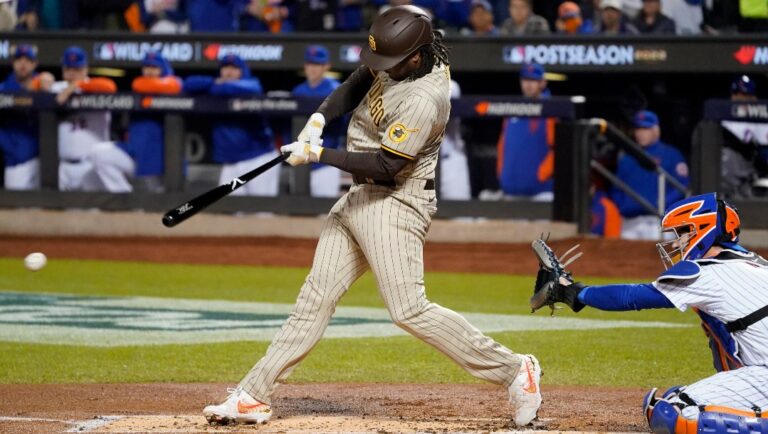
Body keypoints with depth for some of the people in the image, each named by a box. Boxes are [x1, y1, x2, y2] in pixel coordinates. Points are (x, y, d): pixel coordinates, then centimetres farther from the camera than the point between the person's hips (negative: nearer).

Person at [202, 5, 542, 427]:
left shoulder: (423, 100, -27)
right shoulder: (399, 60, -1)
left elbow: (384, 165, -25)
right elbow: (356, 85, 16)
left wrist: (319, 154, -20)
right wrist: (319, 119, 0)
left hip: (396, 202, -9)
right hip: (359, 198, 9)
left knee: (409, 309, -13)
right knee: (316, 295, 8)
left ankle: (514, 371, -5)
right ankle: (254, 396, 10)